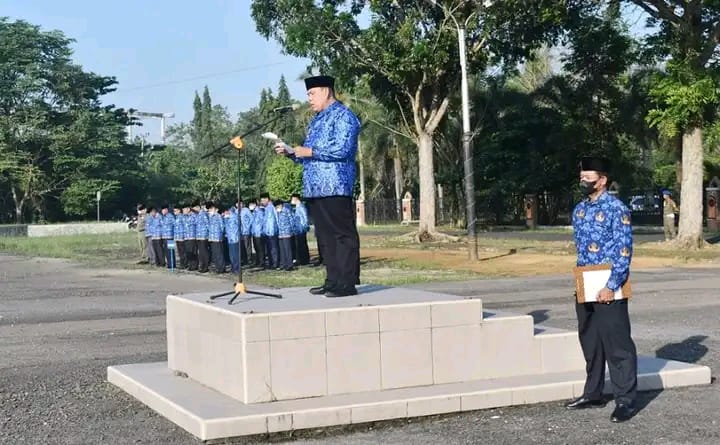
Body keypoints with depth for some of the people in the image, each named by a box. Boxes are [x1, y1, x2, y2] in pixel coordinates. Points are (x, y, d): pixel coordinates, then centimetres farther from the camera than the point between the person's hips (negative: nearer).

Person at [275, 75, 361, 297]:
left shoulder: (343, 115, -5)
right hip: (314, 188, 10)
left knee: (343, 235, -6)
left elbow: (342, 149, -18)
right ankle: (332, 281, 17)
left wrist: (310, 151, -14)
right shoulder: (316, 121, 23)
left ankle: (347, 283, -6)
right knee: (324, 236, 11)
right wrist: (291, 152, 10)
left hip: (335, 187, -10)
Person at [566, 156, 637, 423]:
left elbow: (624, 251, -15)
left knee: (617, 345, -4)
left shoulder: (616, 209, -11)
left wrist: (611, 286, -19)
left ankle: (625, 401, 1)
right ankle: (593, 394, 25)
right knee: (589, 342, 14)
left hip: (608, 289, -7)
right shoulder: (579, 210, 12)